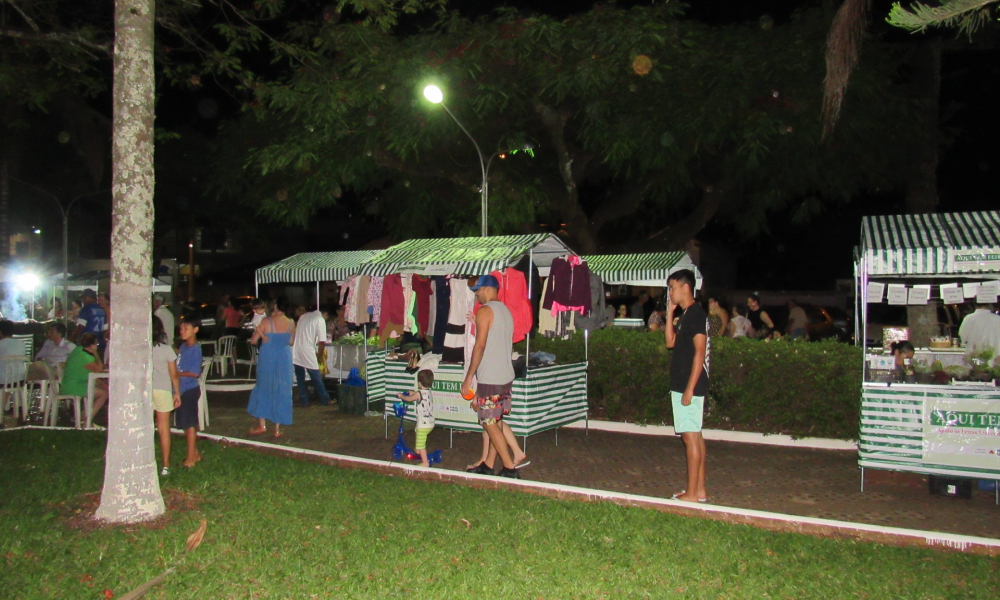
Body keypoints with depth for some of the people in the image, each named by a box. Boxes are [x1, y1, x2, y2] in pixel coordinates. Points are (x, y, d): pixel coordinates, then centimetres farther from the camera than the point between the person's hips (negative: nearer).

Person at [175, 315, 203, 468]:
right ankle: (195, 453, 27)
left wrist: (177, 373, -15)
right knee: (186, 424, 15)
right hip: (182, 390, 8)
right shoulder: (183, 346, 9)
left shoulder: (195, 349, -16)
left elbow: (195, 373, -20)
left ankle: (190, 458, 9)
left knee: (189, 424, 0)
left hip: (190, 390, -8)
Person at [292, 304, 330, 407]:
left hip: (295, 351, 6)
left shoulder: (302, 317, 14)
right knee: (317, 378, 6)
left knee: (300, 377, 13)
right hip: (308, 353, -5)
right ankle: (324, 400, 16)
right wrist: (320, 355, 4)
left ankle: (304, 400, 17)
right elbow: (322, 341, -12)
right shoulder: (320, 320, -5)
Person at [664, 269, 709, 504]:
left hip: (690, 386, -10)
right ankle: (700, 490, 19)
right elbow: (671, 342, 17)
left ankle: (691, 493, 1)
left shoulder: (696, 313, -15)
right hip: (683, 385, 10)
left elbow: (700, 352, -20)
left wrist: (689, 388, -22)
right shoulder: (686, 314, 15)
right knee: (695, 436, 12)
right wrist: (670, 313, 11)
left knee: (690, 436, -5)